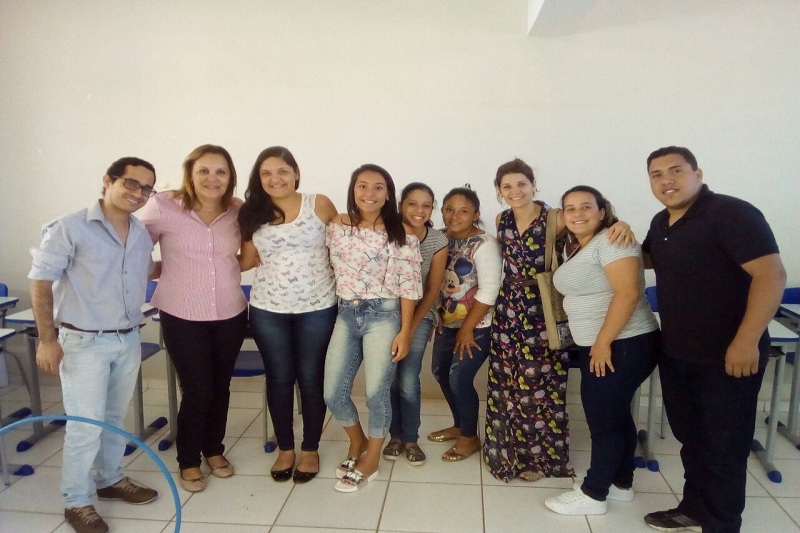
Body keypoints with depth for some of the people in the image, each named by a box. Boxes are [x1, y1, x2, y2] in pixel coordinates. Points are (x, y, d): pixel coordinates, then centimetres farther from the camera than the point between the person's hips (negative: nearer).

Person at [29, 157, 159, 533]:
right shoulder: (69, 228, -13)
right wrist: (47, 339, -14)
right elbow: (40, 283, -11)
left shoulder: (142, 235, 5)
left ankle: (110, 480, 38)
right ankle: (77, 503, 18)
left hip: (128, 340, 6)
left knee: (114, 419, 19)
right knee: (86, 426, 0)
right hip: (83, 342, -6)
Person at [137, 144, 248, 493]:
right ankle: (188, 462, 27)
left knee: (220, 387, 16)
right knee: (197, 391, 2)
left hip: (230, 313, 3)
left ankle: (214, 450, 39)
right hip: (182, 316, -3)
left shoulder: (239, 212, -2)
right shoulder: (163, 207, -12)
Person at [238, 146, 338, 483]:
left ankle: (310, 449, 26)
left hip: (317, 308, -2)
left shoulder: (320, 205, -4)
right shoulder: (252, 214, 2)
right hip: (268, 310, 2)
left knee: (311, 379, 8)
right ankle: (285, 448, 29)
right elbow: (246, 261, 6)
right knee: (279, 379, 12)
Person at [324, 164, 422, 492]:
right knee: (333, 393, 5)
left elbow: (409, 286, -7)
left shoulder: (401, 234, -6)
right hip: (345, 315, 4)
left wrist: (405, 331, -9)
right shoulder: (337, 226, 4)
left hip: (383, 316, -4)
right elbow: (329, 270, 11)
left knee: (376, 393, 1)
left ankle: (371, 460, 26)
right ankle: (357, 442, 35)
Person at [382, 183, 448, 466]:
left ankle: (410, 439, 14)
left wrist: (411, 326, -9)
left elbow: (433, 289, -6)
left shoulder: (438, 242, -11)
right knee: (390, 378, 1)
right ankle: (395, 435, 22)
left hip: (419, 315, 0)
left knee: (408, 381, -6)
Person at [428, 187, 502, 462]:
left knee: (459, 379, -4)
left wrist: (467, 328, -18)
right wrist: (438, 316, 4)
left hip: (477, 326, -8)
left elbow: (489, 291, -22)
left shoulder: (484, 244, -19)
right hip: (448, 322, 8)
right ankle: (459, 425, 35)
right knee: (440, 372, 15)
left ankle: (470, 438, 19)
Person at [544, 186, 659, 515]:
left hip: (623, 346, -9)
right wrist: (596, 344, 10)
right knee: (615, 416, 18)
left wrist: (603, 343, -22)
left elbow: (627, 293, -23)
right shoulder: (579, 249, 14)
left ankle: (593, 495, 14)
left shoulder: (611, 240, -15)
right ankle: (621, 485, 32)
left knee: (604, 420, 1)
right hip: (596, 347, 9)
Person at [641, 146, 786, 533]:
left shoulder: (732, 213, -16)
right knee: (690, 438, 19)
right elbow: (648, 260, 26)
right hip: (675, 355, 8)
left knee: (724, 445, 7)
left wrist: (747, 342, -26)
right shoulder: (662, 222, 8)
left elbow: (771, 275, -22)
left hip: (727, 356, -7)